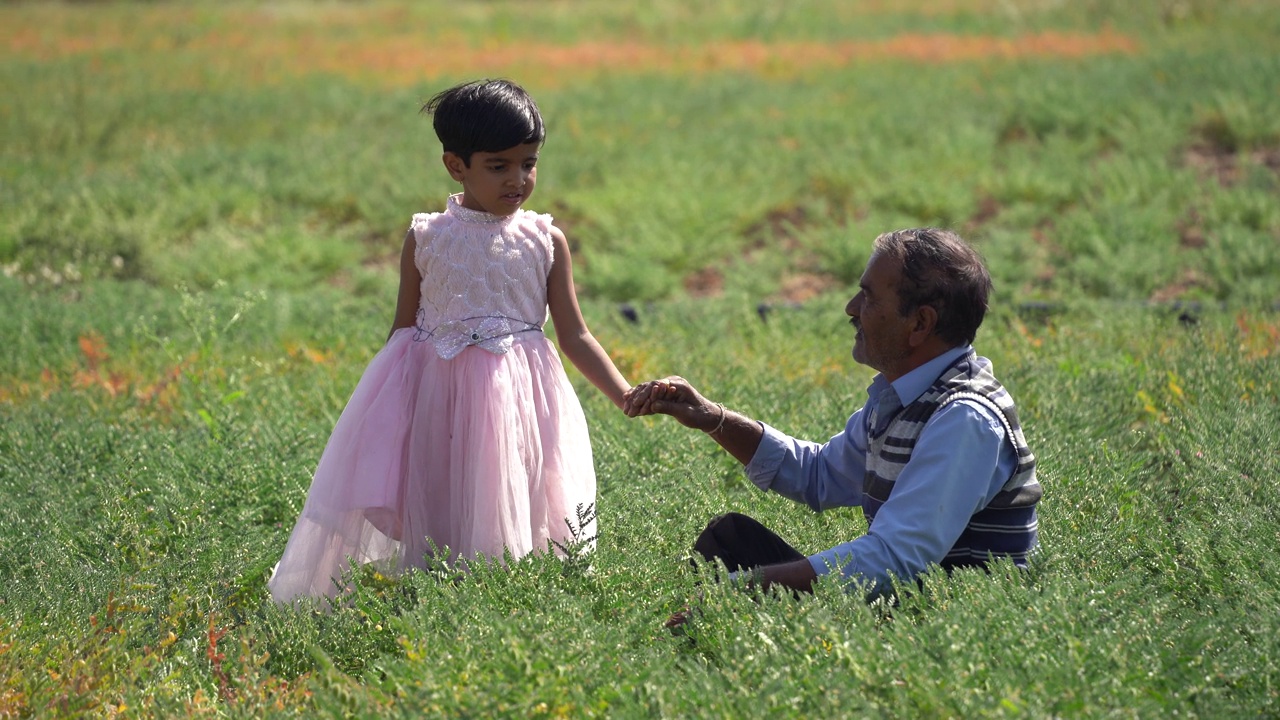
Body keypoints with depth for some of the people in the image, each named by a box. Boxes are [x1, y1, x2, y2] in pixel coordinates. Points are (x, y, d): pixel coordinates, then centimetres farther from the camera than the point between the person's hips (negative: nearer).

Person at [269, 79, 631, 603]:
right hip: (431, 396, 0)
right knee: (431, 521, 1)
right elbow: (403, 332, 8)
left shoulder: (546, 242, 1)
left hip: (514, 399, 0)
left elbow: (575, 336, 3)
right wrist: (381, 412, 5)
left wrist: (627, 397, -6)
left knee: (510, 514, -1)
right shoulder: (425, 239, 1)